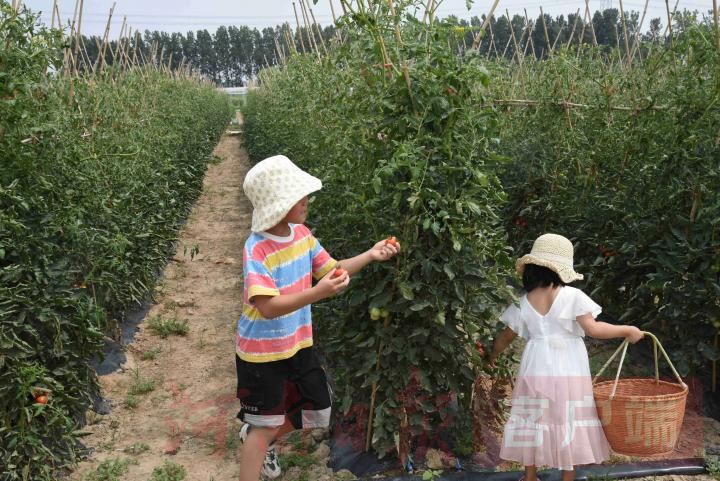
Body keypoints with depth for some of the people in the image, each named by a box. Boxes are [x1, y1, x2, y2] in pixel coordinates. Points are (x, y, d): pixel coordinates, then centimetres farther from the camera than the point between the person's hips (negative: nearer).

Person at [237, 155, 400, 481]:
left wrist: (370, 255, -6)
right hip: (262, 351, -7)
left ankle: (259, 439, 44)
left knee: (316, 413, 19)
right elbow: (268, 307, -34)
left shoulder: (301, 233, -3)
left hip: (298, 344, 7)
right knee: (265, 425, 4)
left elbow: (332, 270, 7)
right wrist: (318, 293, -46)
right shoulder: (257, 249, -26)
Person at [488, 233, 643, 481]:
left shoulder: (523, 302, 0)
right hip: (569, 372, -2)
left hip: (536, 370, 2)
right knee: (568, 422, 9)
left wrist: (492, 356, 27)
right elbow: (592, 328, -15)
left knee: (533, 422, 14)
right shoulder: (573, 296, -9)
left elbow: (506, 337, 10)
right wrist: (627, 330, -2)